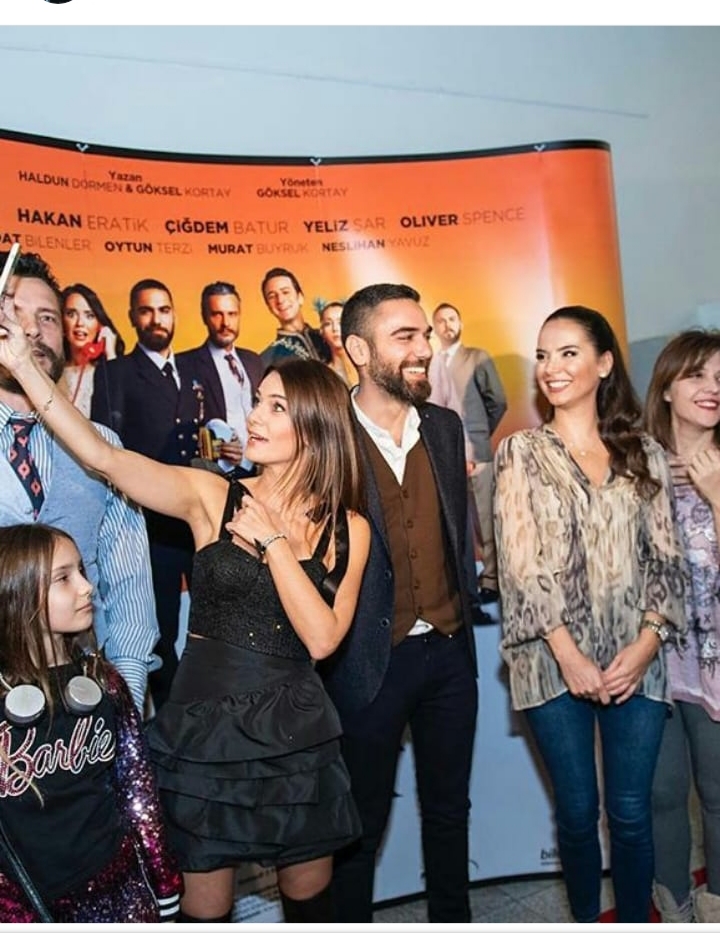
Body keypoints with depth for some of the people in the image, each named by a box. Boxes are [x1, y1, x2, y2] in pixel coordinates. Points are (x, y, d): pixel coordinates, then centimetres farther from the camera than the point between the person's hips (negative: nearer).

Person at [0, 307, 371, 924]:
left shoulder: (348, 529, -3)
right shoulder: (212, 497, -6)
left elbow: (321, 639, -14)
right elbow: (104, 457, -15)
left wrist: (271, 540, -16)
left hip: (295, 732, 1)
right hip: (202, 722, -1)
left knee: (309, 896, 19)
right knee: (204, 906, 14)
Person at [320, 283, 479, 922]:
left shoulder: (445, 427, 4)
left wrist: (464, 610, 10)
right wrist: (329, 653, -8)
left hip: (449, 652, 5)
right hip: (371, 660, -5)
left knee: (449, 808, 22)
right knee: (362, 823, 14)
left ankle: (453, 917, 44)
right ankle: (352, 922, 37)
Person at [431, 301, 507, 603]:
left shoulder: (478, 357, 4)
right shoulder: (429, 363, 11)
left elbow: (498, 402, 3)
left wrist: (480, 434, 7)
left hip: (475, 450, -2)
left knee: (485, 519, 3)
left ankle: (491, 579, 11)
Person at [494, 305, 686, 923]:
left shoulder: (644, 453, 7)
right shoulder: (520, 452, 1)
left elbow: (667, 558, 5)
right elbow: (520, 563, -5)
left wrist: (645, 644, -8)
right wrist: (570, 656, -11)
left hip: (635, 659, 2)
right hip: (554, 659, -1)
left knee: (632, 813, 8)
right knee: (578, 811, 9)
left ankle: (635, 922, 30)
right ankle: (585, 921, 33)